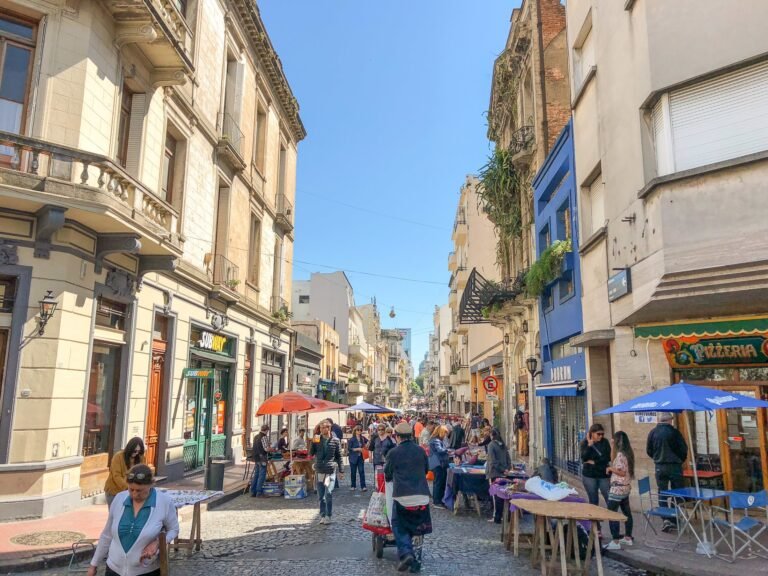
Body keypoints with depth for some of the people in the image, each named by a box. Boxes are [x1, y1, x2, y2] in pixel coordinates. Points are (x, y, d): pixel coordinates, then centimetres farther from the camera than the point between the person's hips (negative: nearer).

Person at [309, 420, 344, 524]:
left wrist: (341, 471, 4)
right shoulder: (317, 439, 6)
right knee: (321, 496, 8)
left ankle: (328, 516, 4)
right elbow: (311, 454, 3)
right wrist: (313, 442, -10)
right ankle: (322, 515, 19)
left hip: (330, 471, -3)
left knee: (329, 494, -9)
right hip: (319, 471, 3)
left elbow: (339, 456, 5)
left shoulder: (335, 441, 0)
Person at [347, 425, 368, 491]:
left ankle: (363, 486, -8)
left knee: (362, 471, -6)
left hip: (361, 457, 2)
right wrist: (357, 449, -17)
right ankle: (353, 486, 23)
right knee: (353, 472, 8)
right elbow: (349, 448, -12)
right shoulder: (352, 439, -9)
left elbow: (368, 442, 21)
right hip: (353, 458, -2)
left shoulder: (363, 438, 3)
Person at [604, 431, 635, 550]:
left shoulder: (620, 454, -18)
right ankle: (628, 538, 27)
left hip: (618, 488, -10)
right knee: (626, 512, 17)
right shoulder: (628, 453, 8)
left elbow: (622, 472, -21)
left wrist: (610, 468, -8)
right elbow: (613, 462, 16)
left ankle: (615, 542, -7)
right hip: (626, 487, 10)